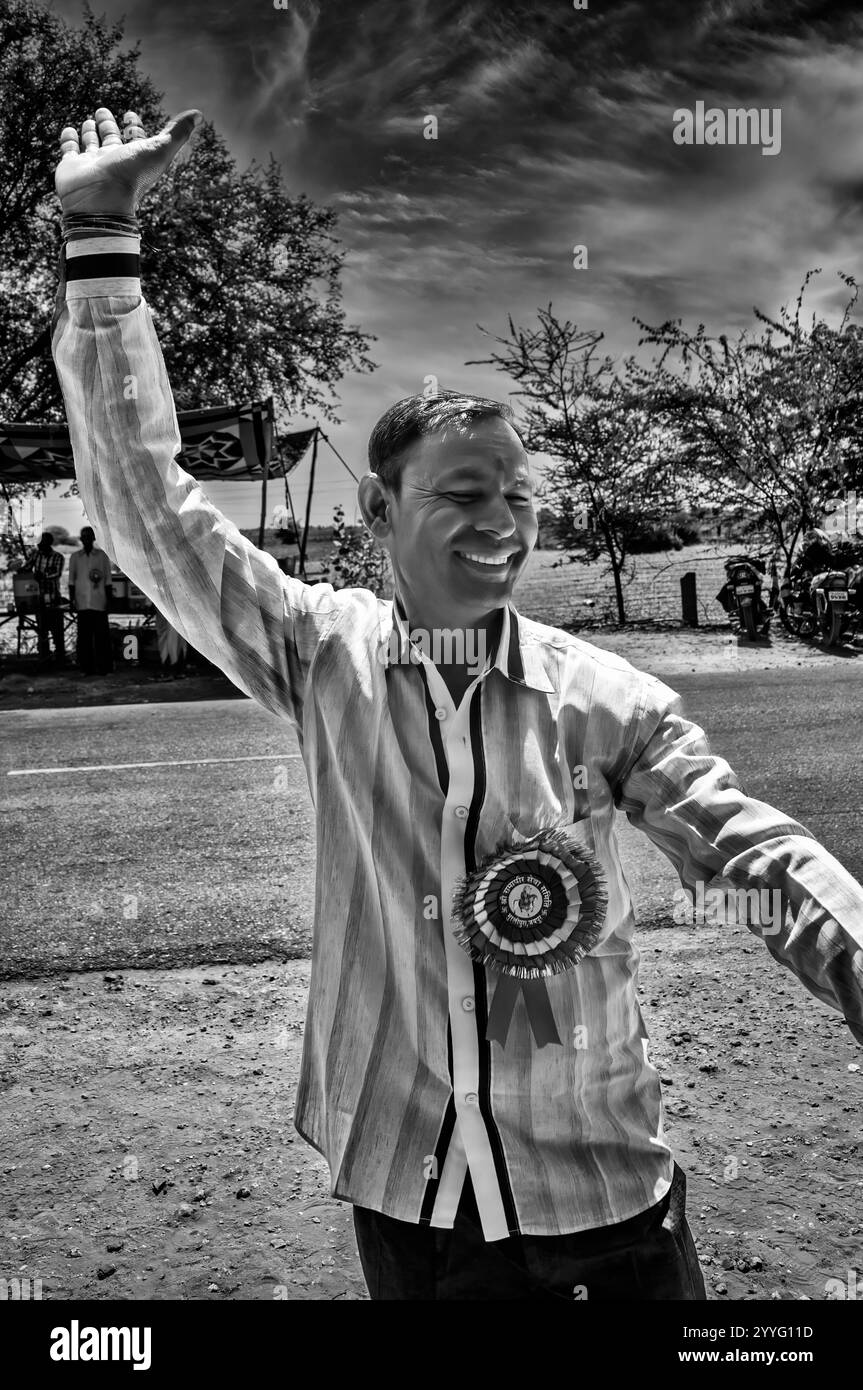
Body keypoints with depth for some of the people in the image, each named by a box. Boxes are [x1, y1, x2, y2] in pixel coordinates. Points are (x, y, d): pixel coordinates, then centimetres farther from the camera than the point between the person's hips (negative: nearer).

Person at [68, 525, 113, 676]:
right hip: (82, 603, 1)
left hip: (99, 602, -1)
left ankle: (103, 667, 0)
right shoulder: (75, 557, 10)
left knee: (101, 634, -4)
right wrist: (72, 599, 5)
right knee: (84, 635, 1)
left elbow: (108, 580, 8)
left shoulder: (102, 556, 7)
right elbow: (71, 580, 13)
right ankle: (87, 667, 5)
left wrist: (109, 599, 3)